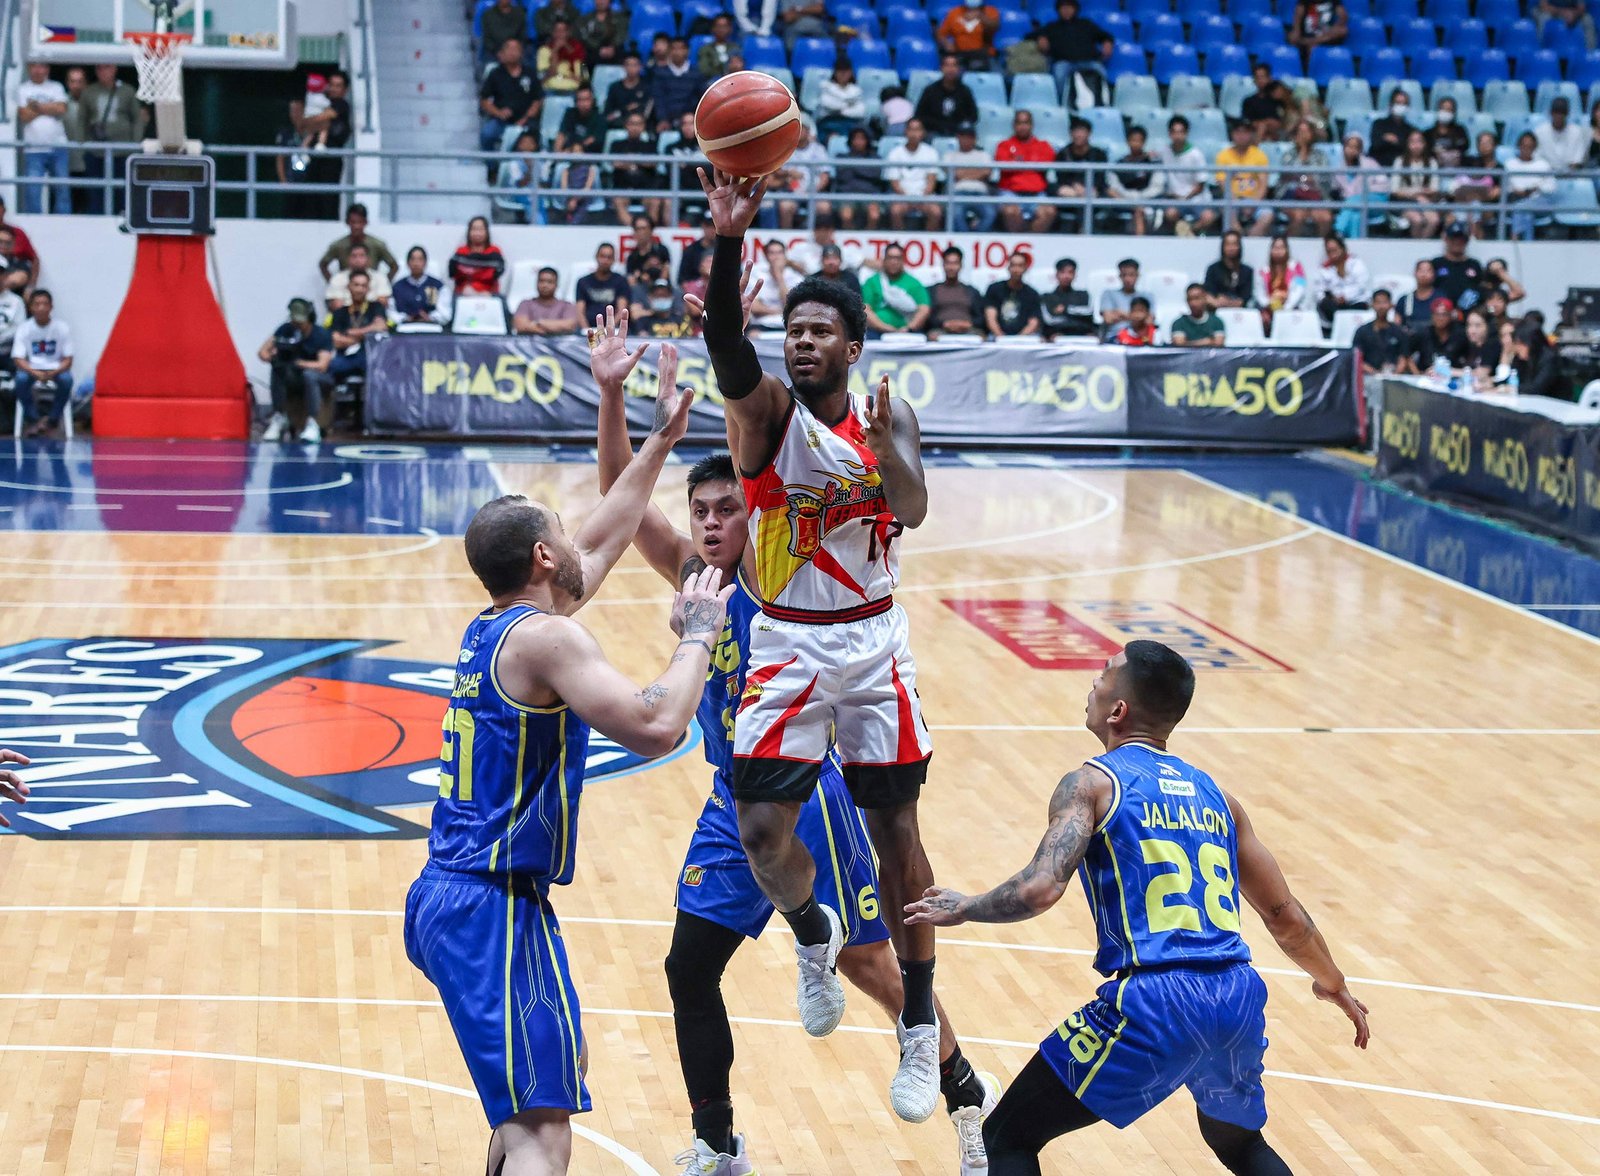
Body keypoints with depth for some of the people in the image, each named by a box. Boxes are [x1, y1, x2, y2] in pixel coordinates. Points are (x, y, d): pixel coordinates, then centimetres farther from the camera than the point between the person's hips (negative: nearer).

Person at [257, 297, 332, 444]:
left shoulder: (322, 335, -13)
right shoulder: (286, 330, -3)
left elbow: (322, 365, -25)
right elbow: (262, 352, -4)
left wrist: (297, 363, -38)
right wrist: (272, 359, -29)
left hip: (319, 378, -3)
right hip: (292, 379, 3)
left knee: (309, 374, -38)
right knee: (278, 370, -29)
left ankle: (312, 424, -33)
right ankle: (279, 418, -19)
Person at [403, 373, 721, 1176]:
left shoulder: (490, 628, 15)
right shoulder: (544, 637, -12)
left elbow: (600, 543, 29)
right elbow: (654, 727, -24)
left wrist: (659, 444, 34)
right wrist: (697, 637, -8)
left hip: (441, 897, 10)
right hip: (496, 907, -10)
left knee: (522, 1107, 29)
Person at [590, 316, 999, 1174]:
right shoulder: (689, 572, 2)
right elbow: (623, 498, -7)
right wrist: (612, 398, -20)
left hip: (803, 803, -6)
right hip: (732, 808, 6)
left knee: (868, 964, 3)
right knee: (690, 970, 3)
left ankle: (967, 1097, 24)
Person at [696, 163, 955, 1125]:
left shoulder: (889, 416, 1)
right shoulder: (767, 407, -7)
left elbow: (914, 510, -16)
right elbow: (724, 344, -28)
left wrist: (885, 449, -37)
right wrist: (729, 243, -46)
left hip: (874, 645, 1)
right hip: (788, 647, -1)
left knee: (897, 832, 5)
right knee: (763, 832, -12)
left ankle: (921, 1027, 17)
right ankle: (815, 935, 23)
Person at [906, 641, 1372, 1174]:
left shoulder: (1092, 783, 3)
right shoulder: (1214, 795, 19)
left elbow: (1041, 889, -13)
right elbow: (1285, 915, 25)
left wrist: (965, 908, 6)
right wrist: (1334, 984, 42)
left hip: (1153, 1003, -6)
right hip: (1238, 999, 6)